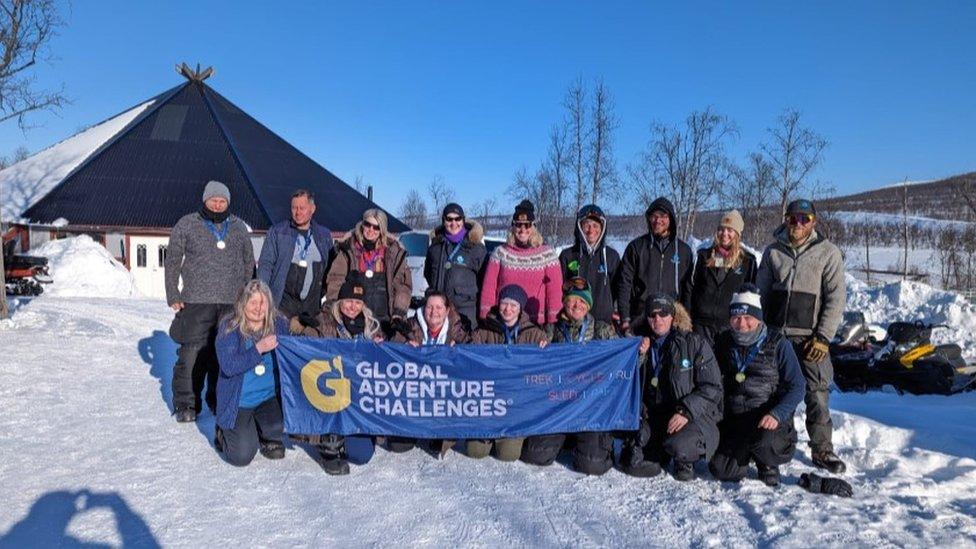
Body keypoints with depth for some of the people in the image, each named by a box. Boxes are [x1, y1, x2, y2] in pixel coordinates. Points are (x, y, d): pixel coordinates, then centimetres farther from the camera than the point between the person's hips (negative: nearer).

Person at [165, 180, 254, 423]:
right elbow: (172, 262, 7)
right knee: (192, 352, -4)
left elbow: (249, 264, 18)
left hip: (232, 304, 3)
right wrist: (173, 296, 0)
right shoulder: (187, 224, 5)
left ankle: (220, 400, 20)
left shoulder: (239, 227, 13)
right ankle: (186, 403, 9)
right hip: (196, 303, -2)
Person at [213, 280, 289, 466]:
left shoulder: (279, 325, -1)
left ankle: (269, 438, 11)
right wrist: (258, 349, -26)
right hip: (237, 402, -2)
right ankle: (225, 433, 24)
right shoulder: (229, 328, -10)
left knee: (280, 424, -29)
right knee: (241, 456, -12)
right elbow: (228, 367, -20)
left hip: (270, 397, 2)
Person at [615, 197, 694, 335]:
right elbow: (624, 283, 3)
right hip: (639, 320, -1)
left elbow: (688, 289, 12)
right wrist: (625, 318, -5)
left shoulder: (683, 250, 11)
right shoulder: (636, 247, 7)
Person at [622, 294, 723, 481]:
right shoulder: (642, 345, 9)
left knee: (678, 446, -35)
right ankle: (664, 454, 17)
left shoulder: (695, 344, -2)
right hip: (653, 416, 4)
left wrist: (686, 411, -19)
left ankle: (685, 461, 3)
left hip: (694, 417, -3)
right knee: (633, 464, -16)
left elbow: (713, 388, -6)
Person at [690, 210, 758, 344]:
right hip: (702, 322, 2)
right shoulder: (705, 256, 10)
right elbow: (695, 287, 13)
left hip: (730, 323, -2)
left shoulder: (748, 261, 4)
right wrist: (689, 318, 8)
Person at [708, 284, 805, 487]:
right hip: (733, 420, 3)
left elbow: (797, 387, -7)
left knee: (763, 443, -35)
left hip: (770, 419, -3)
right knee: (720, 470, -14)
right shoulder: (723, 342, 5)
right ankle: (747, 452, 20)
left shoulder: (778, 344, -6)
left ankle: (768, 464, 3)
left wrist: (776, 415, -23)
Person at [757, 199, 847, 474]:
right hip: (775, 334, 3)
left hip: (810, 336, -3)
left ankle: (822, 449, 9)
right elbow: (760, 292, 13)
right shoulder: (773, 251, 10)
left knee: (817, 394, -5)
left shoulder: (828, 252, 1)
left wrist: (823, 337, -10)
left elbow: (836, 298, -3)